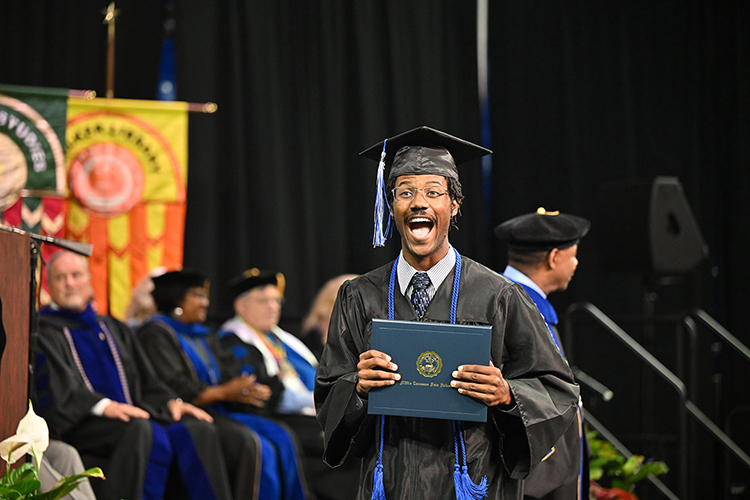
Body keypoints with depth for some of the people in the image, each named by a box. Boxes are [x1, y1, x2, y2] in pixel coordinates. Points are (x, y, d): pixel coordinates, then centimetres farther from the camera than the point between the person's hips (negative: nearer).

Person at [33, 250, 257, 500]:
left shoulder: (113, 328, 28)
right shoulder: (44, 328, 7)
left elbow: (146, 382, 24)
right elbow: (58, 386, -9)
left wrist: (170, 402, 2)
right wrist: (104, 406, -25)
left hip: (129, 413, 6)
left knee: (198, 430, -20)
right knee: (139, 430, -37)